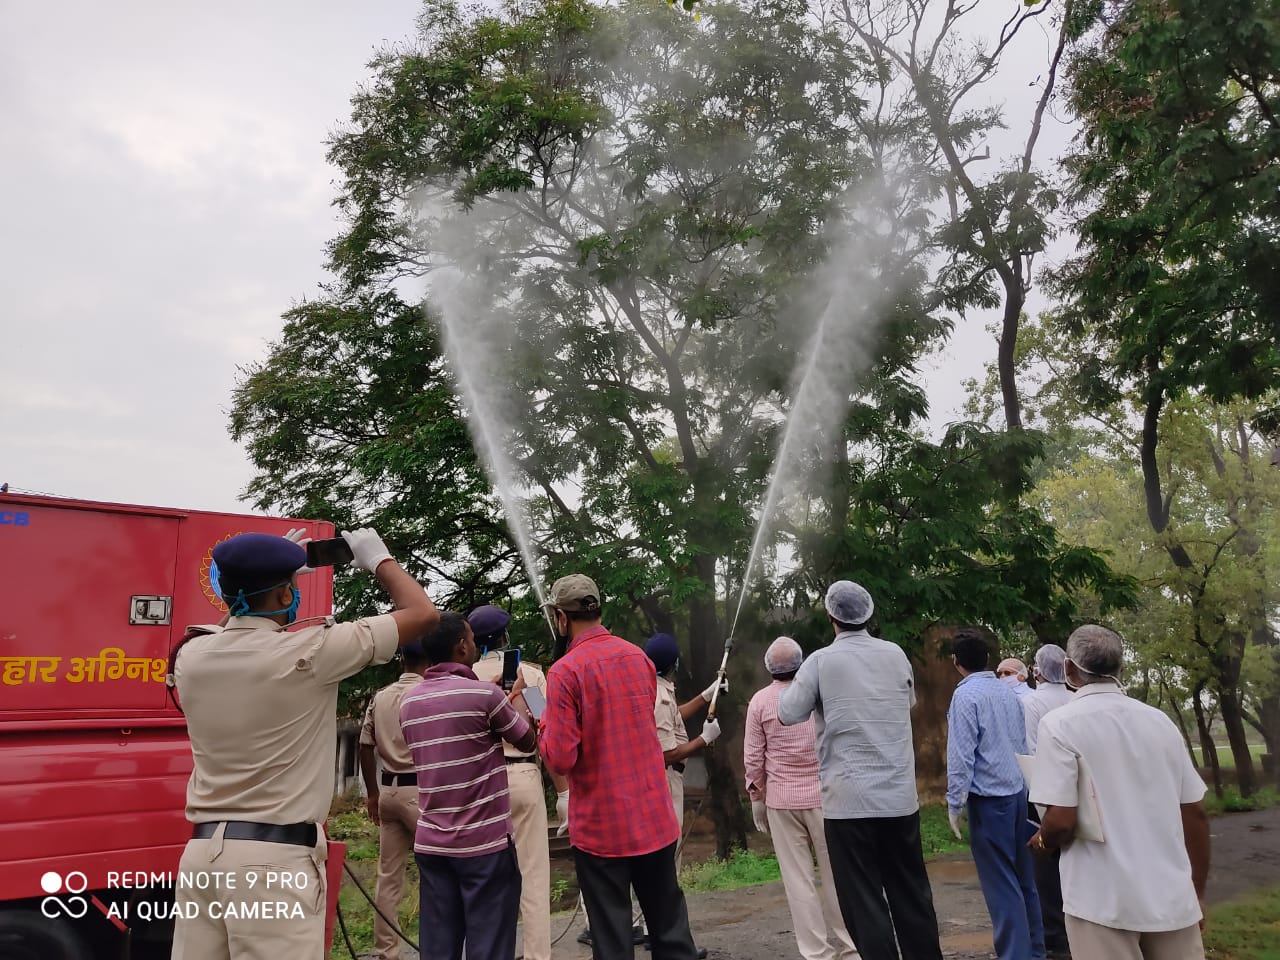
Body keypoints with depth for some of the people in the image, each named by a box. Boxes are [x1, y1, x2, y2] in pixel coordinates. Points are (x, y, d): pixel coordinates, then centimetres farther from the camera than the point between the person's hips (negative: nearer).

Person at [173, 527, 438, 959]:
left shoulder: (191, 657, 3)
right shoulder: (306, 652, -14)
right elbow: (422, 613, -7)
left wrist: (259, 578, 28)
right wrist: (380, 560, 8)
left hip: (202, 850, 7)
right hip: (275, 856, -6)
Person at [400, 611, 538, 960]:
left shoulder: (409, 703, 6)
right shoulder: (484, 694, -14)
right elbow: (528, 742, 0)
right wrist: (516, 698, 17)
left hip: (430, 844, 6)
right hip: (485, 843, -6)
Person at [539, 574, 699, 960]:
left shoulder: (564, 671, -15)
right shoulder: (639, 656, 3)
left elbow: (561, 759, -17)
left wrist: (544, 729, 1)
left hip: (601, 825, -5)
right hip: (655, 815, 5)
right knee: (670, 925, 17)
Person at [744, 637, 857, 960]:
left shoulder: (760, 701, -5)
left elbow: (752, 758, -2)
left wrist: (757, 799, 9)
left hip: (782, 799, -1)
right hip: (824, 795, 1)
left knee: (798, 880, 5)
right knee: (835, 874, 12)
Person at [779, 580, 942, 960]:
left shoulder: (822, 661, -9)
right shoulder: (896, 654, 3)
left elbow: (787, 715, -4)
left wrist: (798, 683, 12)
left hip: (848, 800, -4)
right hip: (900, 796, 4)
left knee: (864, 900, 4)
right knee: (912, 892, 17)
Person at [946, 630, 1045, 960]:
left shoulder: (966, 695, -14)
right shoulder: (1009, 692, 8)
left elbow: (961, 755, -16)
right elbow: (1023, 744, 15)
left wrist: (955, 803, -10)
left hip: (988, 798, -8)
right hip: (1018, 792, 8)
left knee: (1001, 883, -2)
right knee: (1023, 878, 16)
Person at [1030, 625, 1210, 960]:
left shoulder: (1060, 723, -11)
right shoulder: (1160, 721, 5)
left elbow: (1061, 820, -17)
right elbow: (1195, 812, 8)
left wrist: (1042, 840, 6)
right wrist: (1197, 891, 19)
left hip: (1105, 902, -5)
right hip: (1173, 898, 5)